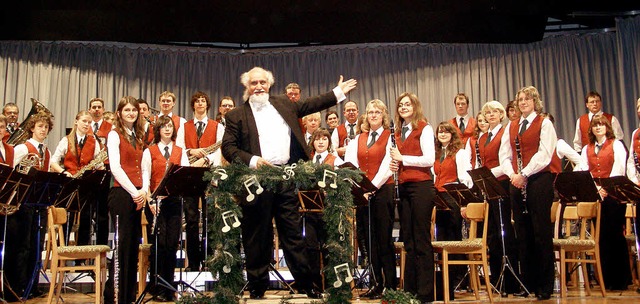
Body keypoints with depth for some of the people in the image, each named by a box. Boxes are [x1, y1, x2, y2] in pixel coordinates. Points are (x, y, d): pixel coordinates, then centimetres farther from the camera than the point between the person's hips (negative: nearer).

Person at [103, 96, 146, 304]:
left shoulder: (139, 137, 17)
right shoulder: (114, 135, -2)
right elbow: (115, 167, -12)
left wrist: (143, 190, -1)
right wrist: (133, 191, -17)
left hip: (138, 196, 7)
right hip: (121, 194, -7)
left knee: (134, 246, 9)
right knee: (122, 246, -5)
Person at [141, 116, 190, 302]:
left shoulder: (180, 152, 16)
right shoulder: (149, 152, 8)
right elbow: (145, 178, 0)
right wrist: (150, 200, -12)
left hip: (175, 200, 2)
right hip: (157, 200, -2)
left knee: (172, 243, 1)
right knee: (159, 243, -7)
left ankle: (169, 288, 11)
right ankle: (158, 288, 3)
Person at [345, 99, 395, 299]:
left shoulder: (390, 137, 1)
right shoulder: (358, 138, 15)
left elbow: (387, 166, -10)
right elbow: (351, 164, 5)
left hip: (383, 191, -5)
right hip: (362, 192, 5)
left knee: (384, 239, -3)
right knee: (370, 240, 6)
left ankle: (390, 285, 4)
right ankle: (378, 284, 12)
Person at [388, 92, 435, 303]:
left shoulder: (424, 128, -3)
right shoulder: (397, 132, 16)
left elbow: (429, 159, -13)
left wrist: (402, 158, -13)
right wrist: (394, 165, 2)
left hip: (421, 186, -7)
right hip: (403, 187, 7)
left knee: (421, 240, -3)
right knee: (408, 240, 9)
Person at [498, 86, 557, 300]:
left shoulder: (544, 124, 2)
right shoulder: (511, 126, 17)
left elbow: (544, 154, -10)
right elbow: (504, 154, 11)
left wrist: (524, 174, -16)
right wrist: (512, 174, -6)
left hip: (539, 180, -5)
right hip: (516, 183, 5)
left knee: (541, 232, -4)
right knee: (523, 233, 6)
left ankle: (545, 286, 4)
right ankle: (528, 283, 14)